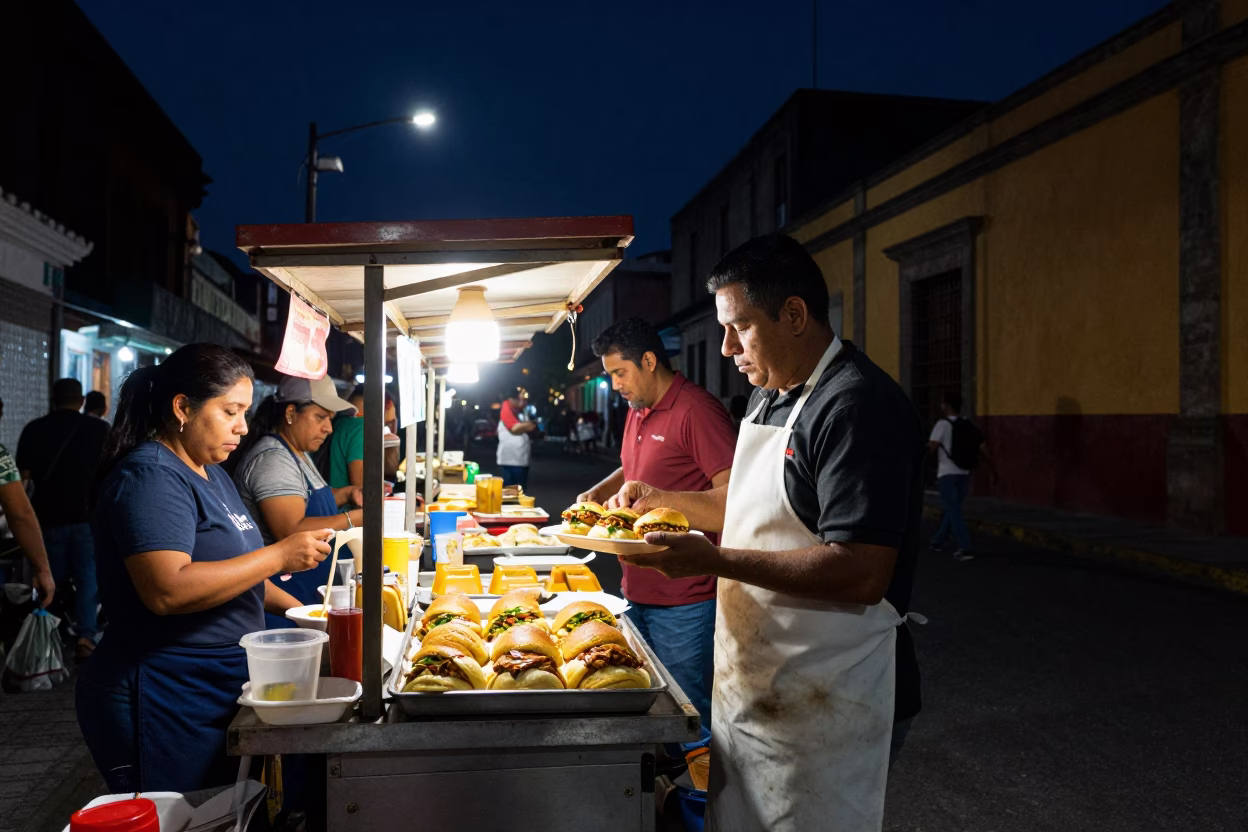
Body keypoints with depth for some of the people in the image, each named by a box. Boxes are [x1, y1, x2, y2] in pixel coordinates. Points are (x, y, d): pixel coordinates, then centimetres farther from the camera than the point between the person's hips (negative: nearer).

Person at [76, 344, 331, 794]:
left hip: (217, 697, 9)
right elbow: (167, 590, -30)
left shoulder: (210, 473, 13)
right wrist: (279, 556, -25)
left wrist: (293, 607, 11)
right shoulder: (150, 476, -18)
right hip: (162, 707, -9)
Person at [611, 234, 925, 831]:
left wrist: (712, 560, -28)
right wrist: (662, 500, 9)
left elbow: (861, 575, -29)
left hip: (825, 704, -9)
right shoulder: (770, 397, 11)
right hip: (754, 682, 9)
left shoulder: (859, 406, -22)